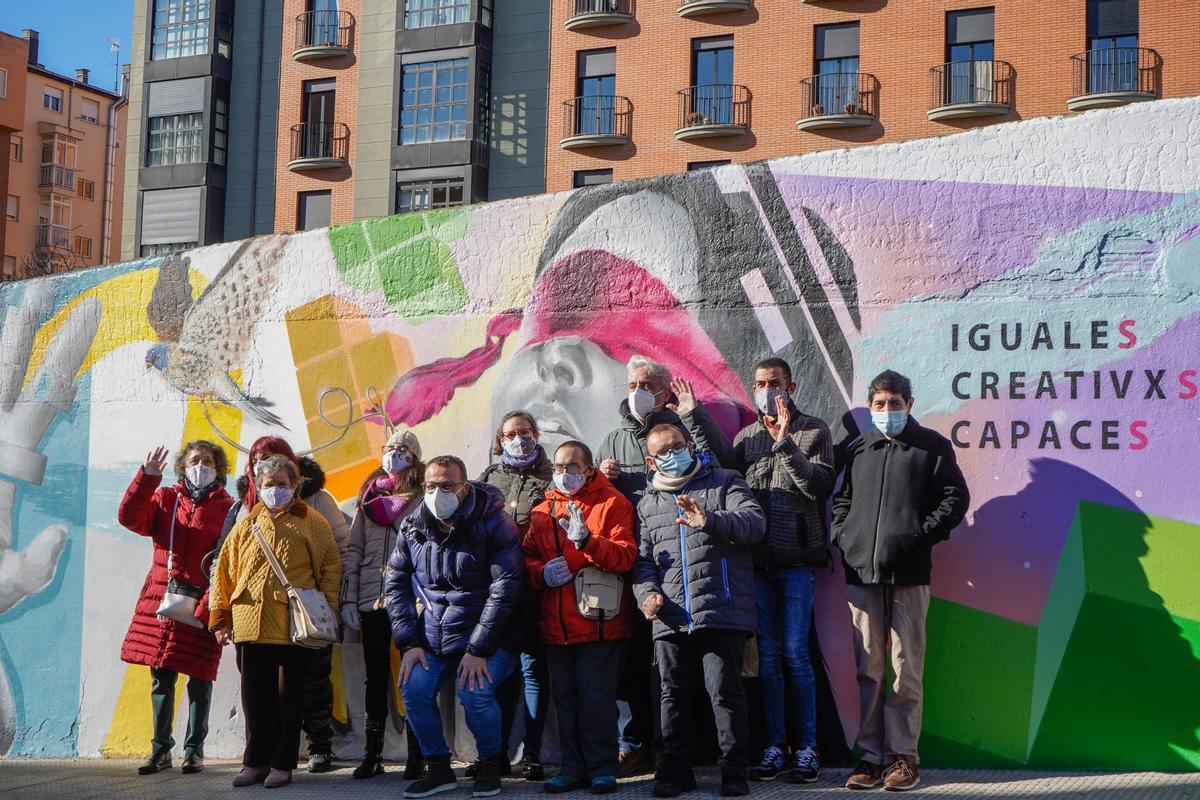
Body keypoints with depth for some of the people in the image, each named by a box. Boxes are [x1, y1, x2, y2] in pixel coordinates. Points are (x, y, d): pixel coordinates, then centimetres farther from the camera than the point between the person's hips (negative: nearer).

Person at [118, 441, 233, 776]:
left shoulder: (226, 507, 2)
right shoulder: (164, 498, 11)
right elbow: (130, 517, -5)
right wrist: (148, 476, -15)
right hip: (161, 598, 3)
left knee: (199, 679, 2)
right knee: (161, 678, 7)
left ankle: (194, 751, 14)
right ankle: (160, 750, 18)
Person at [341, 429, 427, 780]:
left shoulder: (423, 498, 2)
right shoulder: (369, 496, 14)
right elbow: (354, 550, 14)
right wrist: (349, 599, 7)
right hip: (372, 602, 4)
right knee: (375, 677, 8)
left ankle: (415, 755, 6)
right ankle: (372, 754, 15)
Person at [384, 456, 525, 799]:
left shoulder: (494, 524, -12)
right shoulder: (412, 528, 4)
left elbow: (505, 589, -15)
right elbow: (396, 584, 9)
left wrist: (478, 649, -19)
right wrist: (409, 642, -1)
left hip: (487, 639, -4)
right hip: (433, 639, 5)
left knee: (475, 693, -26)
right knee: (414, 689, -16)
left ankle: (490, 764, 2)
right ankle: (438, 769, 5)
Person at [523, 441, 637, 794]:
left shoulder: (612, 503, -1)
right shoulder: (542, 511, 15)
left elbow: (625, 556, -12)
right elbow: (528, 556, 16)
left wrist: (587, 540, -27)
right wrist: (541, 572, -6)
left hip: (600, 620, -5)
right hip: (557, 623, 5)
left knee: (596, 695, -6)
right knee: (565, 695, 9)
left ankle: (602, 768, 5)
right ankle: (573, 767, 17)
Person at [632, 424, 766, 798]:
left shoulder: (725, 483, 8)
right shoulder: (647, 505, 20)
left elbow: (754, 523, -8)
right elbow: (643, 559, 16)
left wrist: (711, 521, -24)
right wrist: (647, 592, -4)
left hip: (722, 612, -4)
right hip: (670, 618, 4)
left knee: (725, 690, -5)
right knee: (674, 695, 8)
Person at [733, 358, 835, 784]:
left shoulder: (814, 432, 3)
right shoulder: (746, 438, 15)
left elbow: (819, 486, -11)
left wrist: (785, 442, -15)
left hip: (796, 560, -4)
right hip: (757, 560, 4)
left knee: (795, 653, -5)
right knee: (767, 654, 6)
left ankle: (806, 748, 4)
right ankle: (775, 747, 13)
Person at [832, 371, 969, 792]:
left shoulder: (932, 445, 6)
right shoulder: (858, 449, 17)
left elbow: (955, 498, 3)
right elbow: (841, 499, 23)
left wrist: (923, 534, -5)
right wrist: (841, 536, 7)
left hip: (908, 571, -3)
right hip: (861, 570, 3)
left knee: (906, 667, -2)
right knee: (868, 667, 4)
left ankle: (903, 754, 5)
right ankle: (871, 755, 9)